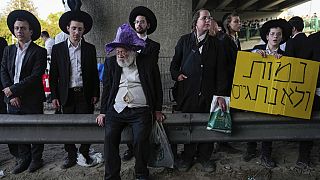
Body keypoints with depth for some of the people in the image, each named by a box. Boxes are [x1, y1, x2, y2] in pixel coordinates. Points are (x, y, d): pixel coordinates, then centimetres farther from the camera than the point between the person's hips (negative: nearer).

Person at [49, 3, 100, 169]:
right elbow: (53, 75, 4)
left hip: (85, 94, 0)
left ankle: (84, 153, 25)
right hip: (67, 95, 0)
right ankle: (71, 155, 26)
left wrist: (95, 94, 3)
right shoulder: (57, 49, 3)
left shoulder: (90, 48, 5)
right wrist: (54, 96, -1)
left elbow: (94, 73, 7)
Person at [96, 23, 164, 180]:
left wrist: (158, 110, 8)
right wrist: (103, 112, 10)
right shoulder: (111, 62, 11)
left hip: (140, 111, -2)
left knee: (140, 140, -20)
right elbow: (106, 88, 15)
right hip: (116, 110, 3)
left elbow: (157, 87, 10)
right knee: (109, 139, -16)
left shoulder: (148, 62, 4)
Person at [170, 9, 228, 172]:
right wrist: (176, 74, -8)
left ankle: (205, 156, 28)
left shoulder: (216, 43, 8)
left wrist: (221, 94, -2)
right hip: (187, 91, -1)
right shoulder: (184, 40, 7)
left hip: (208, 93, 1)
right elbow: (174, 63, 14)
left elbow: (220, 71, 4)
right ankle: (188, 156, 27)